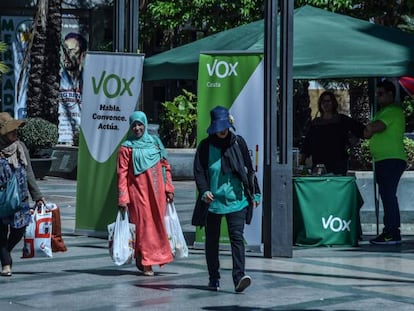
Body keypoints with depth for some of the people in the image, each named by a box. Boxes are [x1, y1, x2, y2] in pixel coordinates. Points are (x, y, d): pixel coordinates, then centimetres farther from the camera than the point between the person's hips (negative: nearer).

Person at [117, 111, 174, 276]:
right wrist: (122, 199, -10)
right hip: (138, 191, -4)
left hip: (157, 192, 4)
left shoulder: (155, 142, 11)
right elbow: (122, 174, -4)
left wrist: (169, 188, 8)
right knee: (143, 224, -4)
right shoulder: (126, 148, 0)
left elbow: (165, 166, 14)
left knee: (157, 223, 5)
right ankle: (144, 262, 4)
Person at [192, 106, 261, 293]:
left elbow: (249, 170, 12)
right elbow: (199, 171, -4)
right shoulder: (205, 146, 2)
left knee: (237, 237, -12)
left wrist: (254, 193, 13)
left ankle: (239, 277, -19)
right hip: (213, 201, 0)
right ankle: (214, 279, 18)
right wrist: (204, 191, -20)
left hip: (236, 200, 0)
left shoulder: (238, 143, 6)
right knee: (212, 240, 8)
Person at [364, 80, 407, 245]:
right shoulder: (382, 112, 24)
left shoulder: (393, 110, -9)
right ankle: (391, 232, 12)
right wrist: (372, 127, 2)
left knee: (388, 195, -13)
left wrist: (372, 127, 2)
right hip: (382, 161, 10)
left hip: (392, 160, -10)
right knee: (387, 196, 10)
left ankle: (392, 234, -15)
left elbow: (376, 127, -19)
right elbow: (367, 133, 22)